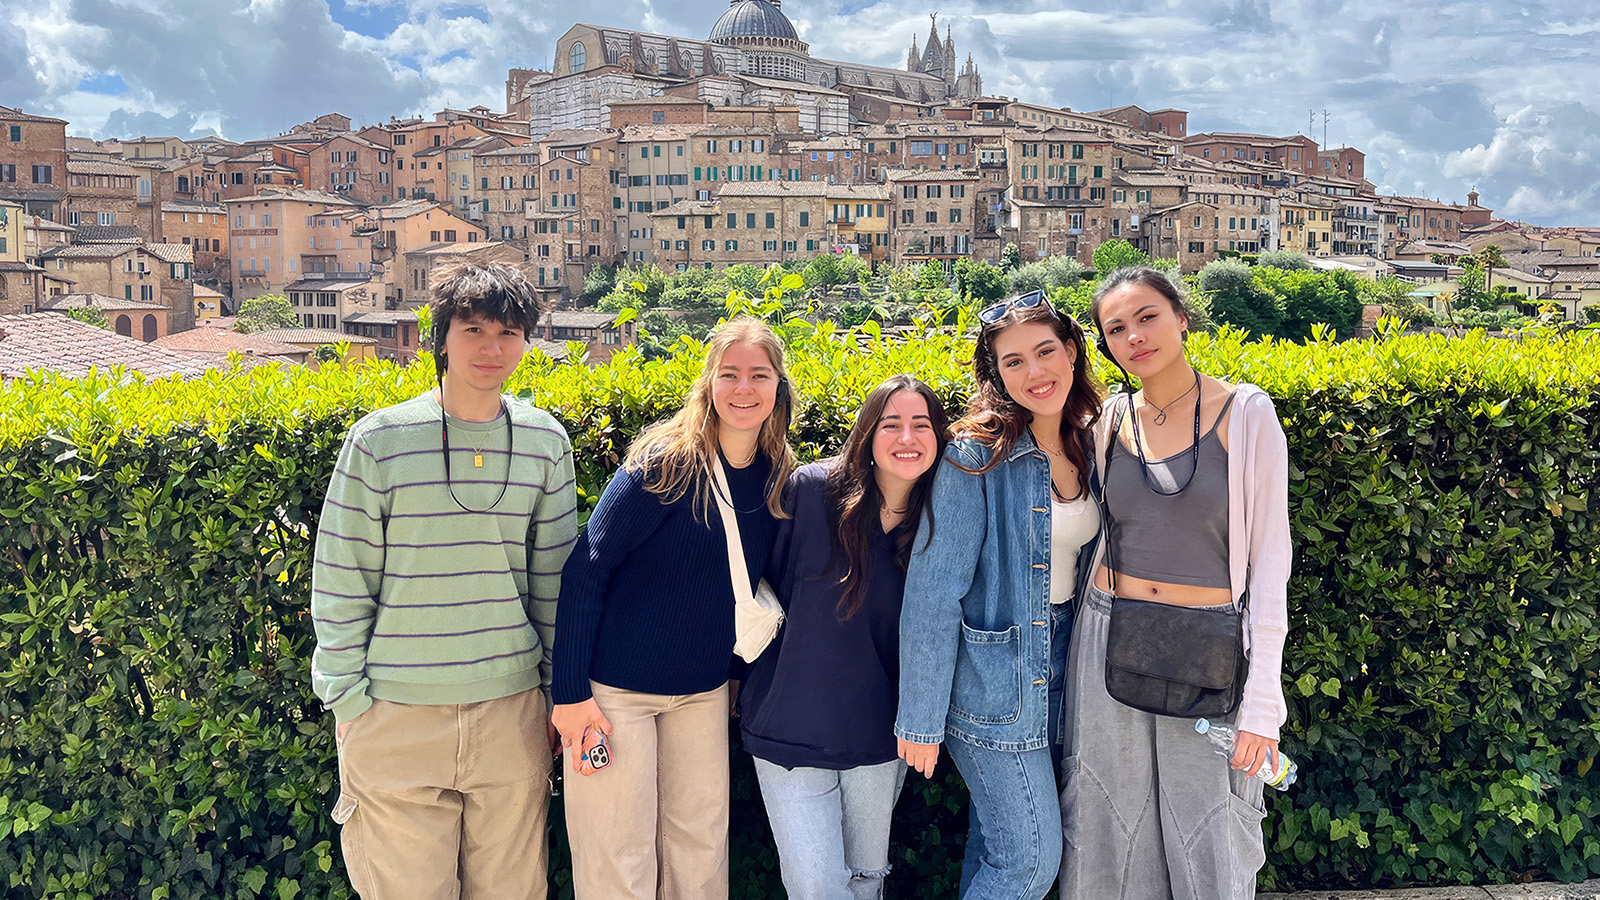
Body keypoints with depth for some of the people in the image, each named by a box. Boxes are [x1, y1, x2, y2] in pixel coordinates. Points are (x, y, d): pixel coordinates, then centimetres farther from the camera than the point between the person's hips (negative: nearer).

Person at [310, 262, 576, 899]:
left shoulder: (545, 442, 4)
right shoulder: (379, 439, -4)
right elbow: (339, 582, 0)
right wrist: (348, 698, -2)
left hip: (512, 709, 2)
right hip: (397, 713, -2)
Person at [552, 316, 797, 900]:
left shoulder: (779, 479, 0)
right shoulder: (666, 463, -17)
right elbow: (585, 569, -16)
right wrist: (571, 691, -18)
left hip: (704, 691, 5)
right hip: (615, 687, -5)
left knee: (702, 846, 14)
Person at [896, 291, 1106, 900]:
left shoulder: (1086, 445, 3)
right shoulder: (977, 457, -18)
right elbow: (932, 592, -18)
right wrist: (921, 718, -17)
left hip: (1060, 668, 6)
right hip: (994, 683, -6)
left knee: (996, 838, 18)